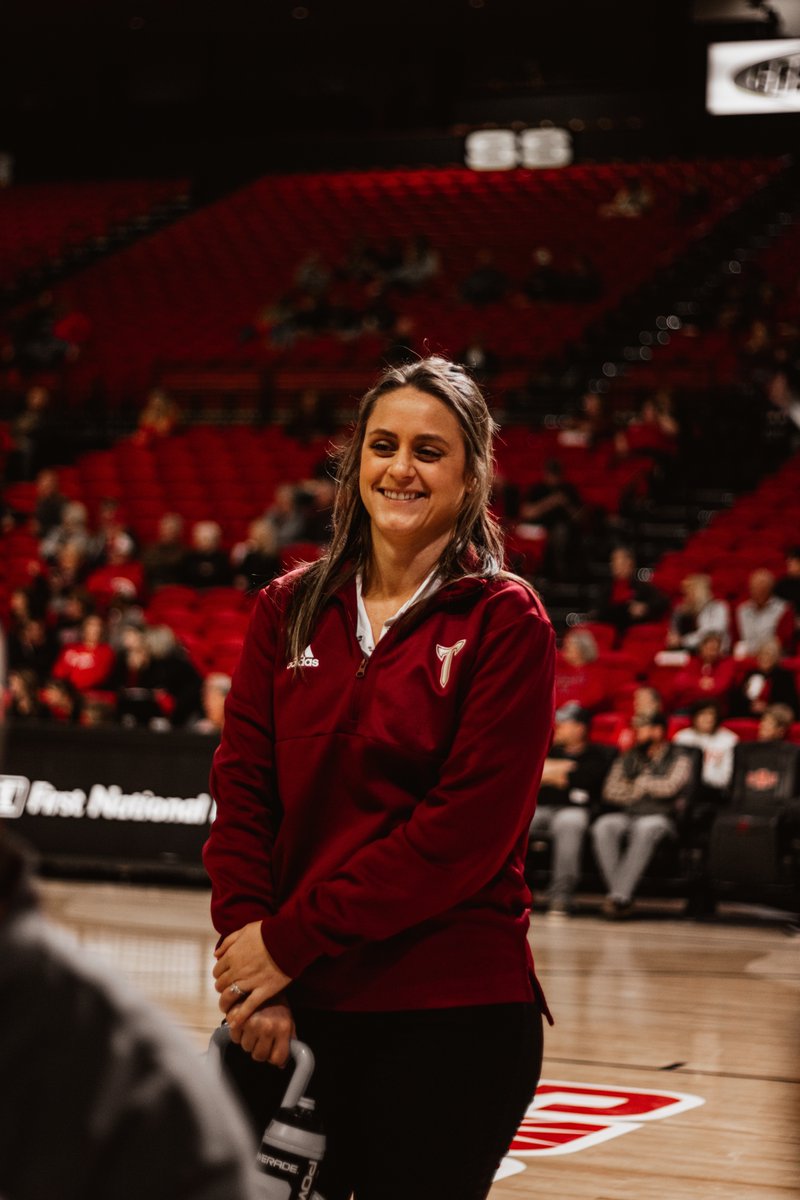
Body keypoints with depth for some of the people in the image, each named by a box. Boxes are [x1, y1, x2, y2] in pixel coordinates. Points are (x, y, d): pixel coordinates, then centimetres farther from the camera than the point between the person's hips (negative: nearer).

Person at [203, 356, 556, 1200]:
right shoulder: (290, 609, 8)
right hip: (293, 1011, 3)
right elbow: (241, 790, 3)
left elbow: (467, 826, -12)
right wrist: (250, 953, -11)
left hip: (450, 1010, -3)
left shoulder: (503, 620, -4)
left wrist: (291, 938, -13)